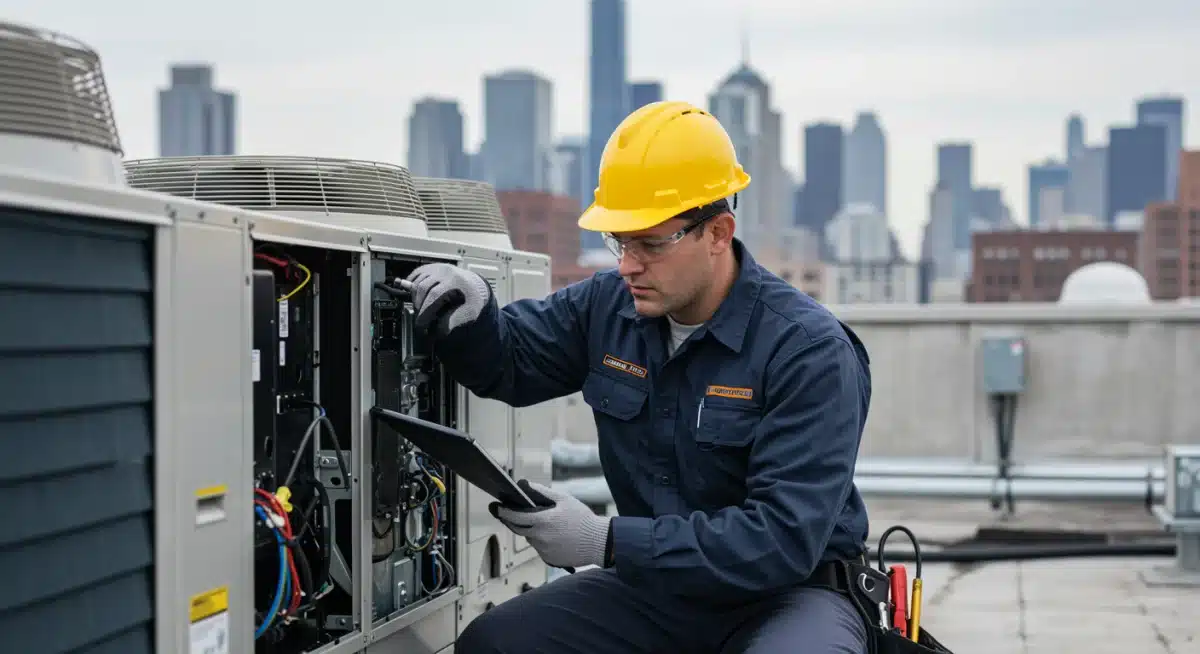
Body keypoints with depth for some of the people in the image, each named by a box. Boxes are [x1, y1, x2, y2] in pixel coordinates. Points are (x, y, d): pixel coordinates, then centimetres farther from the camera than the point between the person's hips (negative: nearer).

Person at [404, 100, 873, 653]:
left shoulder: (810, 353, -20)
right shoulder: (609, 306, -2)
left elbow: (785, 538, -27)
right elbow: (506, 364, 16)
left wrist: (608, 542, -30)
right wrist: (470, 316, -9)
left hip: (794, 592, -5)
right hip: (661, 584, 5)